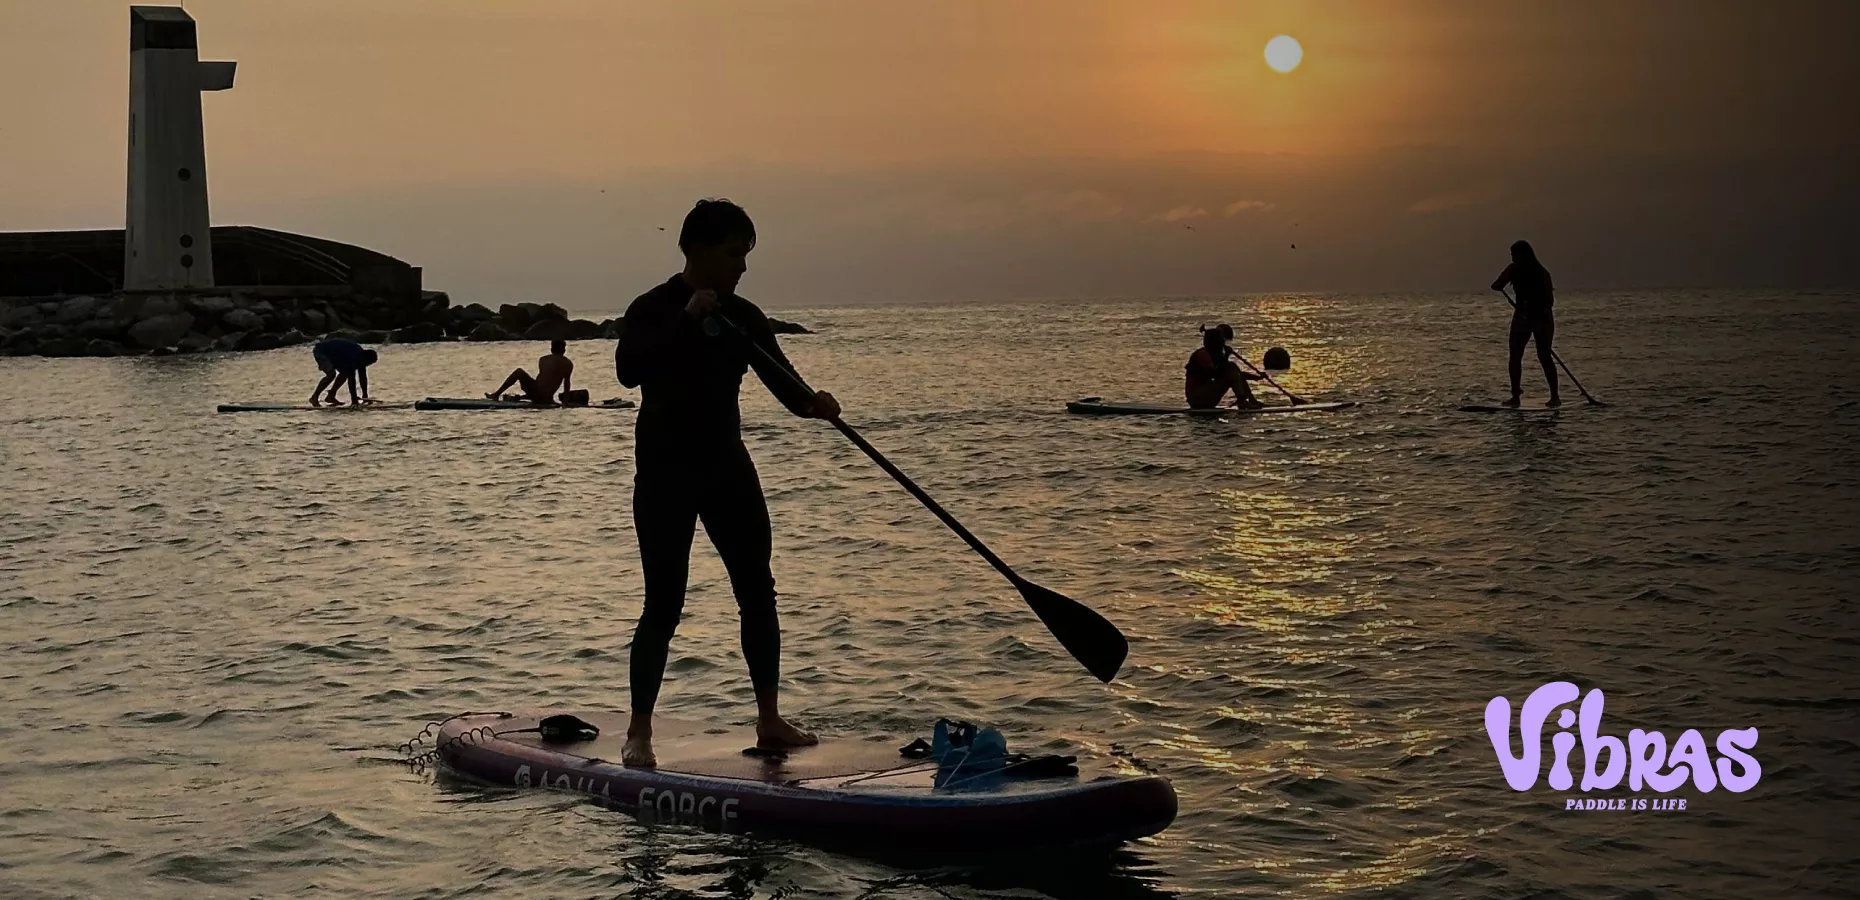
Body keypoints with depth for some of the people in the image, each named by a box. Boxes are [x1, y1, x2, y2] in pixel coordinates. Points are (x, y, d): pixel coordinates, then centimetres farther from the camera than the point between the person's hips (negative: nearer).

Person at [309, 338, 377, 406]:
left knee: (344, 373, 2)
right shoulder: (353, 357, -34)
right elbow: (351, 378, -34)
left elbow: (362, 376, 3)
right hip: (320, 351, -9)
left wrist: (365, 396, 3)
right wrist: (354, 399, -33)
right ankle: (314, 397, -18)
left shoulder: (361, 354, -6)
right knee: (331, 374, -27)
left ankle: (330, 396, 8)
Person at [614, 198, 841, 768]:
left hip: (727, 466, 6)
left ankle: (770, 721, 13)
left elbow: (783, 382, 0)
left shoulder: (743, 318, 7)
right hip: (666, 471, -6)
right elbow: (628, 371, -26)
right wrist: (686, 321, -32)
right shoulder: (654, 310, -9)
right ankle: (639, 732, -1)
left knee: (758, 592, 5)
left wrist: (814, 405, -21)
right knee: (664, 604, -7)